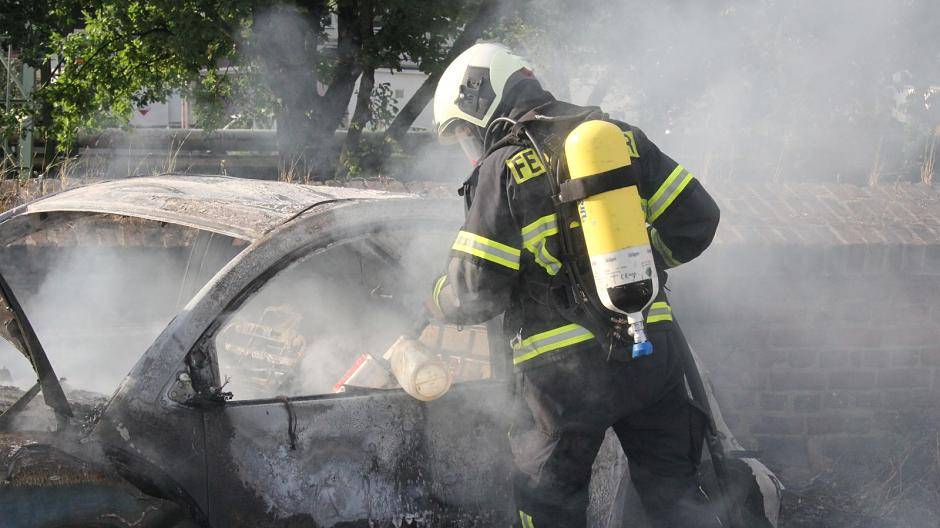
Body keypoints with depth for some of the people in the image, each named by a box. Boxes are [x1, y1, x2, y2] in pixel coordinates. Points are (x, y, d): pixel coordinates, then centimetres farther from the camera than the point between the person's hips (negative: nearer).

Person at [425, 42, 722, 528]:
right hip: (653, 353, 5)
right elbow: (697, 220, 6)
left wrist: (438, 303, 12)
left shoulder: (503, 169, -7)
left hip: (565, 367, -4)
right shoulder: (622, 137, 8)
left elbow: (475, 293, -10)